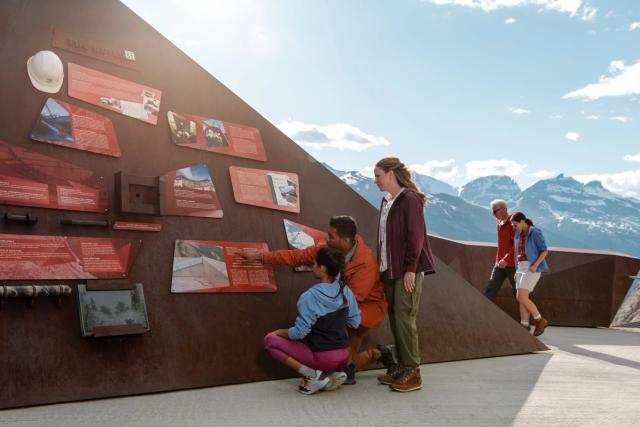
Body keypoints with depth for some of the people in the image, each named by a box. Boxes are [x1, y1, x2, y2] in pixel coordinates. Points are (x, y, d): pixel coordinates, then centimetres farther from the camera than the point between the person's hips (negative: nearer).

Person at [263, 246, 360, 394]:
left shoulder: (310, 296, -19)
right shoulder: (346, 291, -1)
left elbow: (299, 332, -17)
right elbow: (355, 323, 8)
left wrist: (279, 332, 1)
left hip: (323, 358, -6)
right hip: (344, 357, 7)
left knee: (270, 340, 2)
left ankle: (313, 375, -5)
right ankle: (333, 373, 10)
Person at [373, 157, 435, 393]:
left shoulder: (410, 200, -11)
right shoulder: (386, 201, 15)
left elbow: (416, 237, -15)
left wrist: (410, 269, -17)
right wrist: (382, 267, 15)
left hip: (407, 270, -8)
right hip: (389, 270, 8)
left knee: (404, 317, -8)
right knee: (394, 317, 10)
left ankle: (412, 372, 0)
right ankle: (402, 367, 19)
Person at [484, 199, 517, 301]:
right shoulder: (499, 223, 9)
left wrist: (506, 259, -27)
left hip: (511, 263, -6)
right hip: (500, 263, 6)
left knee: (517, 291, 4)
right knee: (491, 289, 0)